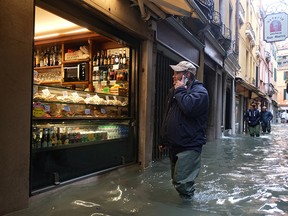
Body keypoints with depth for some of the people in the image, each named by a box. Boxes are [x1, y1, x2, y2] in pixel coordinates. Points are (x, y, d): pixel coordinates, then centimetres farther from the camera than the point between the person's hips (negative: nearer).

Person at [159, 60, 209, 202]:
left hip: (189, 146, -8)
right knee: (176, 180, 18)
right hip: (174, 145, 8)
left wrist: (180, 91, -17)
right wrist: (163, 139, 20)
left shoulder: (199, 91, -11)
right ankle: (186, 200, 38)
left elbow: (189, 108, -33)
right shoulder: (174, 91, 13)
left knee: (181, 182, -10)